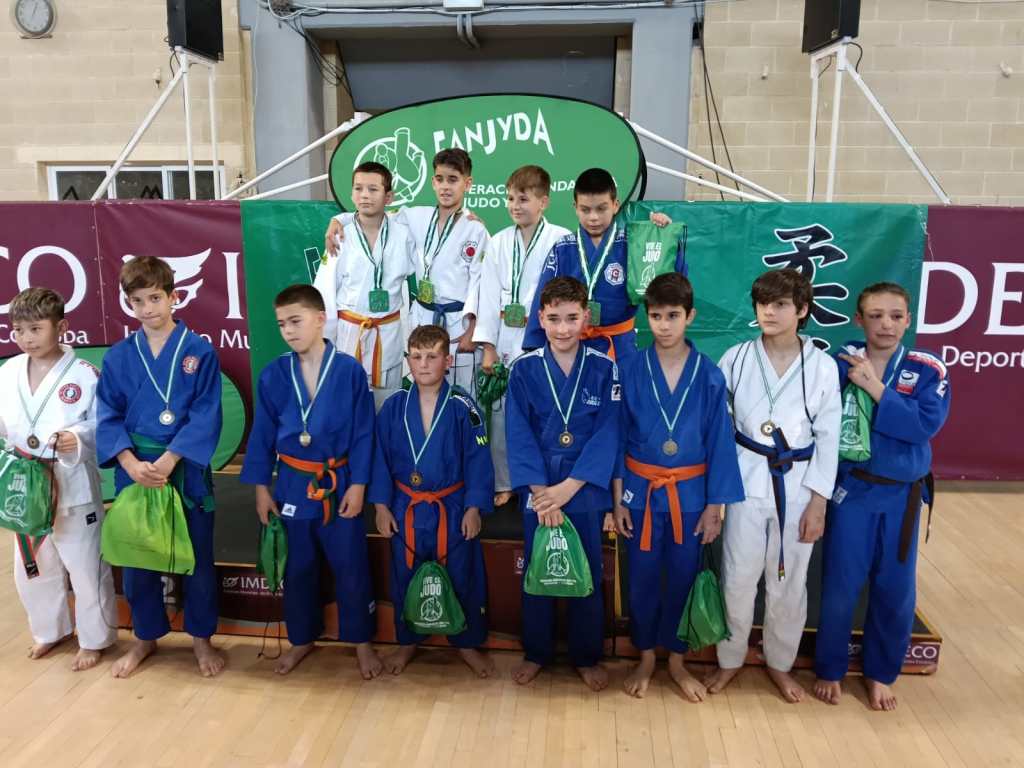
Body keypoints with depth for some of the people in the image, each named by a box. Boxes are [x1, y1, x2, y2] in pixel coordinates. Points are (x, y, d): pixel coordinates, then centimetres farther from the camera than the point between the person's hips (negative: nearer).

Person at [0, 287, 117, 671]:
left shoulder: (84, 374, -14)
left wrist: (78, 440, -30)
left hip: (73, 488, -5)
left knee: (86, 568, 7)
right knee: (33, 568, 21)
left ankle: (93, 639, 27)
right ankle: (49, 630, 44)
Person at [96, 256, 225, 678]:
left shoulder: (200, 351, -6)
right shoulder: (118, 356, 3)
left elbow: (206, 416, -11)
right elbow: (108, 416, 0)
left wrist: (167, 461, -18)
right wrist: (131, 463, -15)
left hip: (186, 470, -2)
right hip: (134, 470, 3)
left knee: (196, 557, 9)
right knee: (136, 558, 14)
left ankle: (201, 638, 28)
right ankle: (146, 637, 35)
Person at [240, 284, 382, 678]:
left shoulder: (349, 370, -10)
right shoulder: (273, 375, -3)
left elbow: (363, 433, -7)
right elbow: (262, 435, 3)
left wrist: (357, 485, -9)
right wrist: (261, 487, 2)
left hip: (339, 484, -2)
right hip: (292, 485, 2)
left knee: (351, 568, 9)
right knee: (297, 569, 16)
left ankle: (362, 641, 28)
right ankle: (302, 639, 36)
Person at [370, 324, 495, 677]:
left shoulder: (462, 406, -10)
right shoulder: (394, 406, -4)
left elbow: (477, 460, -8)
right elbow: (380, 458, 1)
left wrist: (473, 508, -9)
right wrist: (381, 506, -1)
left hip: (453, 508, -2)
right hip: (406, 509, 2)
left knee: (462, 578, 10)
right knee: (405, 578, 15)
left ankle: (467, 643, 31)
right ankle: (407, 642, 36)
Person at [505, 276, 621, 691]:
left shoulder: (604, 369, -5)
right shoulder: (524, 369, -4)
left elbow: (607, 434, -9)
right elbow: (520, 435, -7)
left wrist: (567, 488, -17)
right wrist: (541, 492, -16)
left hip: (586, 490, 0)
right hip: (538, 491, 0)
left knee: (587, 576, 11)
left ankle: (587, 657, 30)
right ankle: (536, 652, 32)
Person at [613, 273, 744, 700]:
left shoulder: (709, 377, -7)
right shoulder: (632, 372, -6)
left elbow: (719, 443, -3)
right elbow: (618, 438, -1)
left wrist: (715, 506, -3)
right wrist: (618, 499, -2)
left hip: (689, 493, 0)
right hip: (641, 490, 0)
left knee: (683, 578, 12)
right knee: (643, 578, 11)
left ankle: (676, 661, 32)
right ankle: (645, 658, 31)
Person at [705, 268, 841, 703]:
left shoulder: (823, 367, -5)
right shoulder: (736, 358, -4)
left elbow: (827, 438, -2)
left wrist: (817, 504, -4)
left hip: (798, 484, 0)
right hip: (746, 480, 0)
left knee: (788, 582, 13)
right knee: (738, 578, 7)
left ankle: (779, 663, 35)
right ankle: (730, 660, 30)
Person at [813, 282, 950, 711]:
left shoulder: (927, 370, -4)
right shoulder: (841, 364, -7)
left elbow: (927, 424, -21)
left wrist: (877, 389, -24)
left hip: (901, 496, 2)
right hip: (852, 491, -1)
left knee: (895, 590, 13)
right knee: (840, 588, 7)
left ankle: (880, 674, 35)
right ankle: (830, 670, 29)